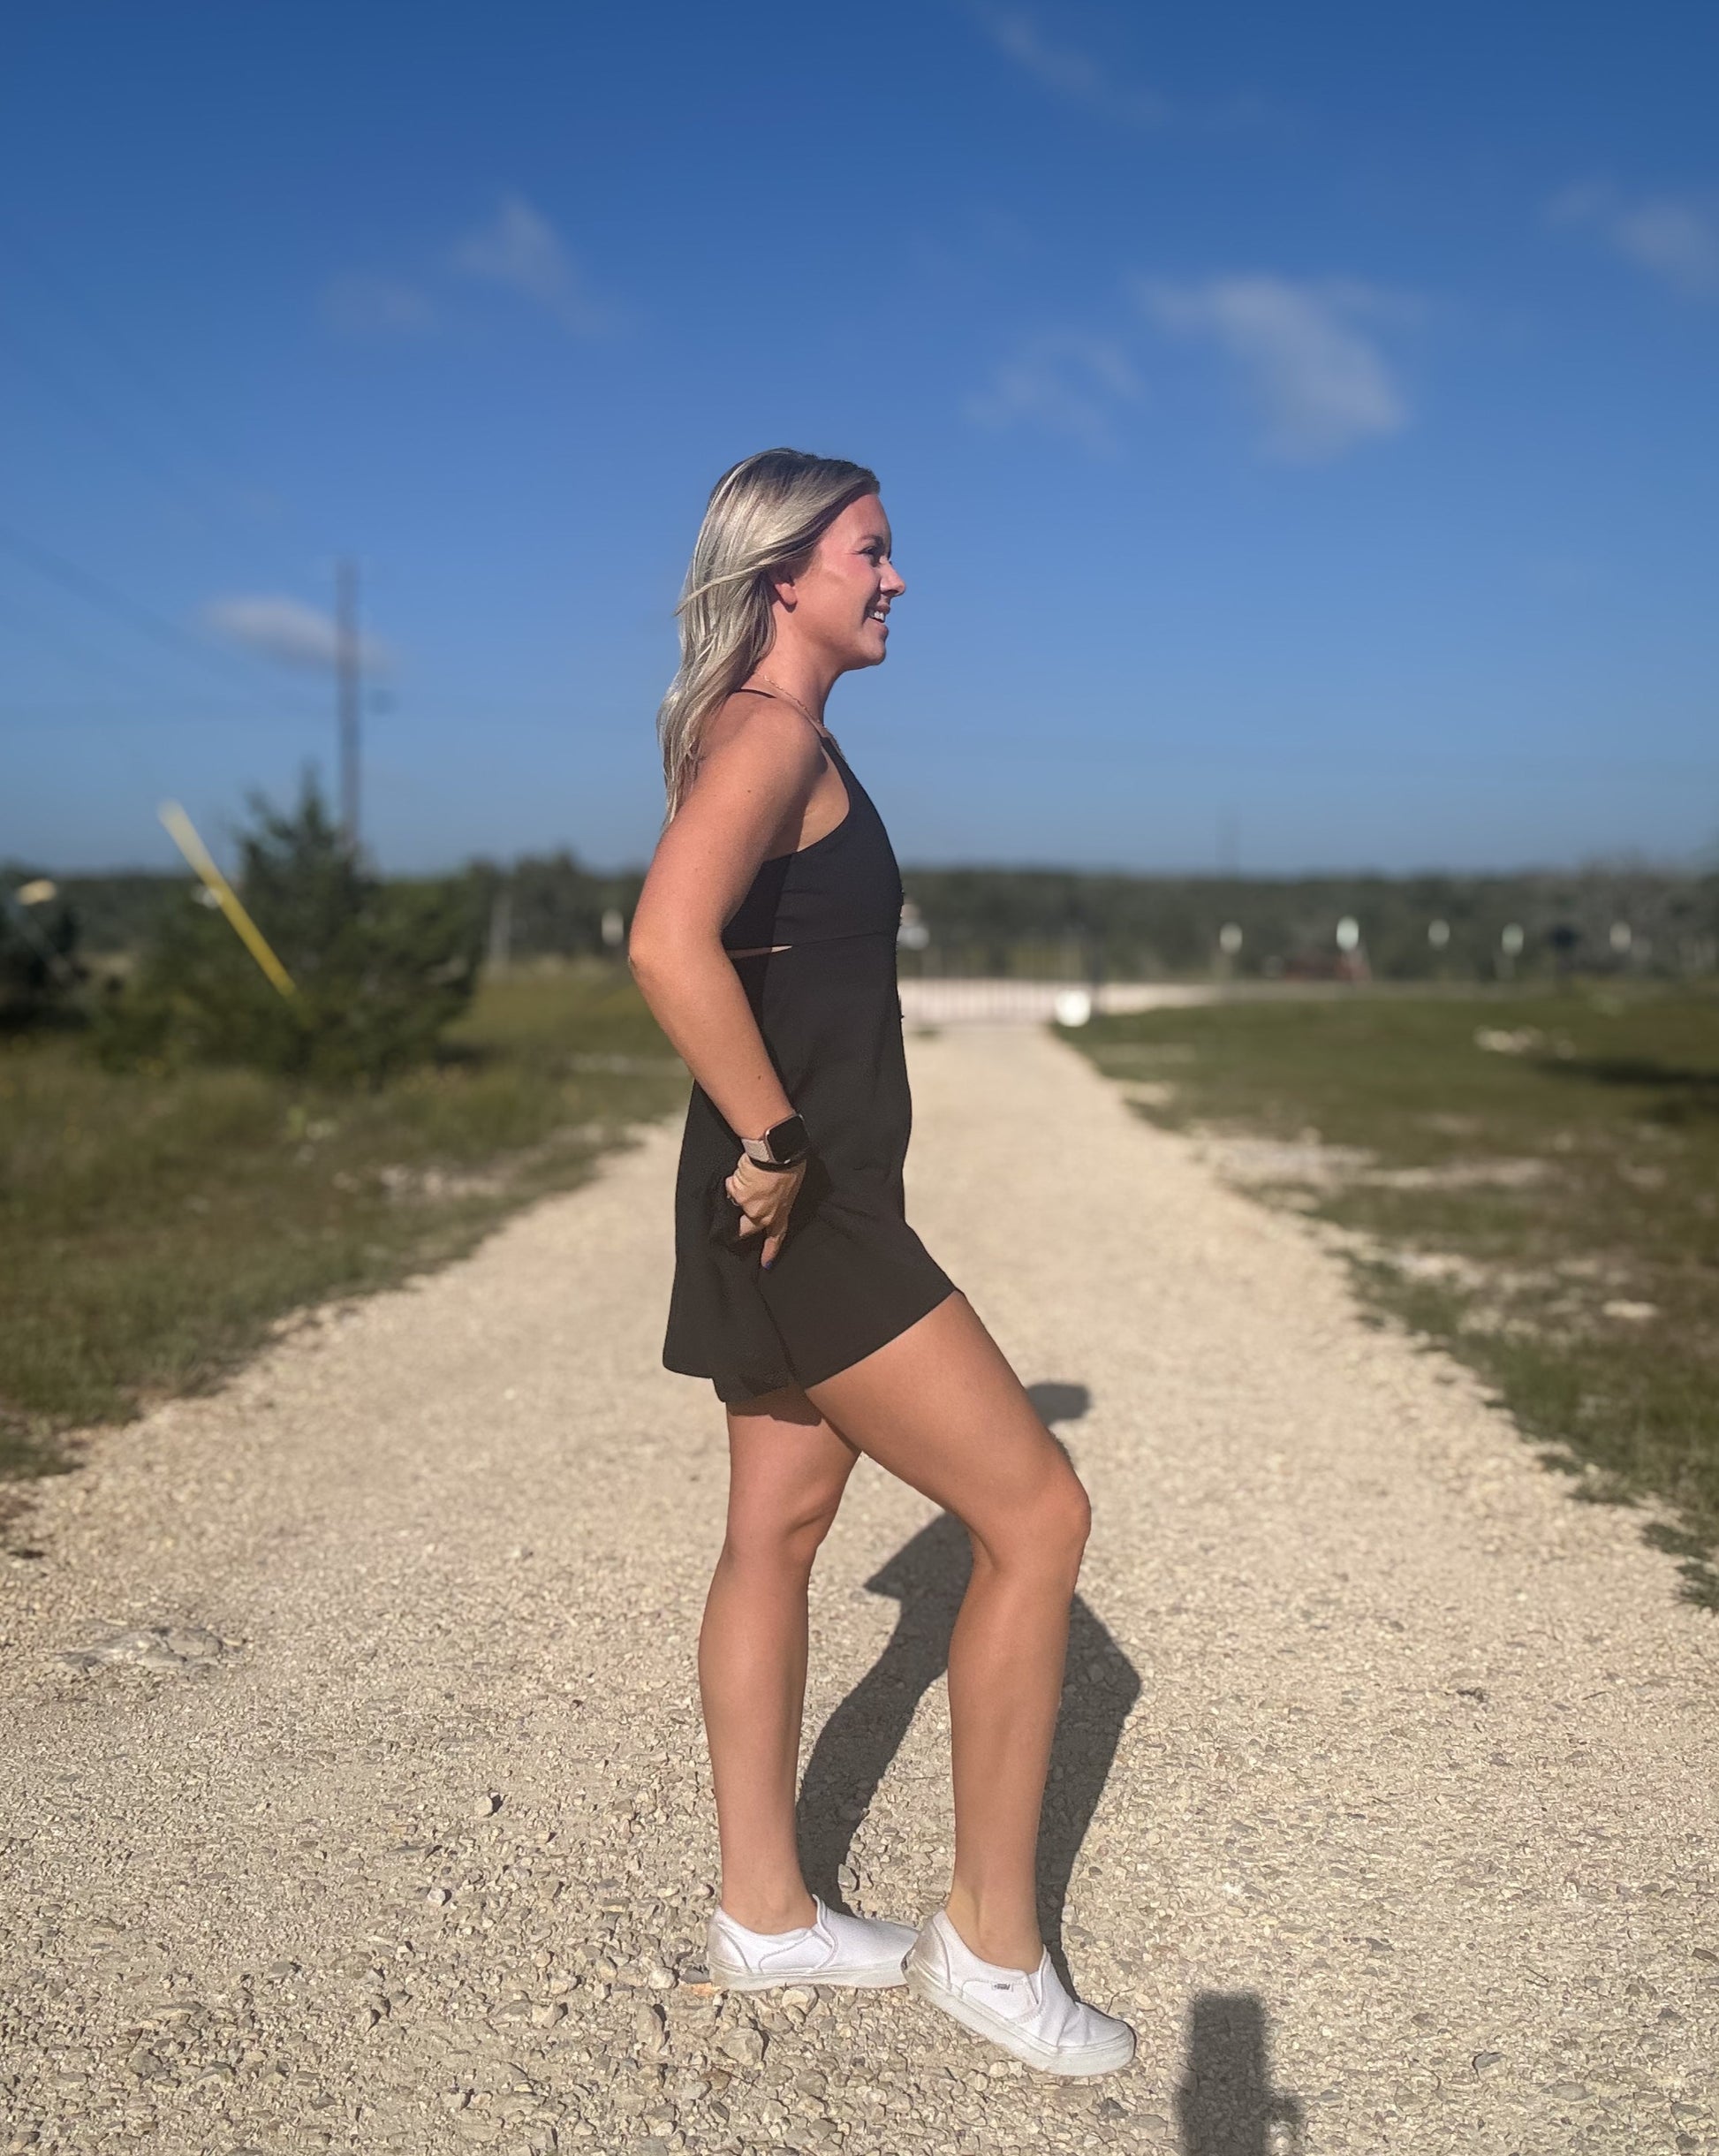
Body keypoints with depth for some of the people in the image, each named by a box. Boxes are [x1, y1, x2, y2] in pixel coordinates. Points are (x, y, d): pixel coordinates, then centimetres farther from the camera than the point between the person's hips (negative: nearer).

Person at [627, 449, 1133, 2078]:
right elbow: (668, 943, -32)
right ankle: (993, 1942, 10)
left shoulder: (777, 735, 17)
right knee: (1035, 1514, -4)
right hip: (809, 1211, -10)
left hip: (807, 1204, 10)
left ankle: (763, 1916, 28)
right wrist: (778, 1142, -24)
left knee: (778, 1531, 14)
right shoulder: (772, 732, -15)